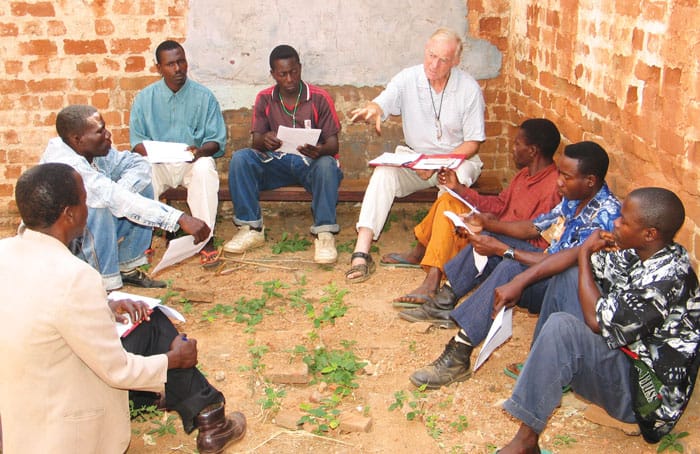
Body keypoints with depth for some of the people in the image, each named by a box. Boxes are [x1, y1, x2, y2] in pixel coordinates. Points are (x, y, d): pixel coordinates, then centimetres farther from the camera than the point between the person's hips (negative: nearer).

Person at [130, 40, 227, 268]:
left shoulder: (204, 96, 1)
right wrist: (148, 152, -20)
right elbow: (136, 139, 5)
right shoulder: (145, 97, 5)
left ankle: (205, 239, -30)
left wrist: (200, 151, -24)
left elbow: (217, 140, -1)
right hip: (157, 163, 1)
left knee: (205, 168, -35)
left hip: (193, 162, -1)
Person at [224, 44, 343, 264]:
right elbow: (256, 140, -1)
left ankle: (324, 234, -34)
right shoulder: (264, 99, 4)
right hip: (277, 163, 3)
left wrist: (319, 151, -33)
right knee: (240, 158, -23)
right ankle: (251, 228, -20)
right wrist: (264, 141, -28)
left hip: (311, 163, -3)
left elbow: (333, 144, -7)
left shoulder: (319, 98, -4)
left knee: (327, 165, -37)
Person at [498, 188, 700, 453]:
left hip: (645, 394, -9)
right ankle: (545, 374, 5)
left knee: (562, 327, -30)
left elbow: (597, 320, -24)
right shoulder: (638, 254, -2)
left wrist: (585, 253, -15)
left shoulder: (668, 281, -28)